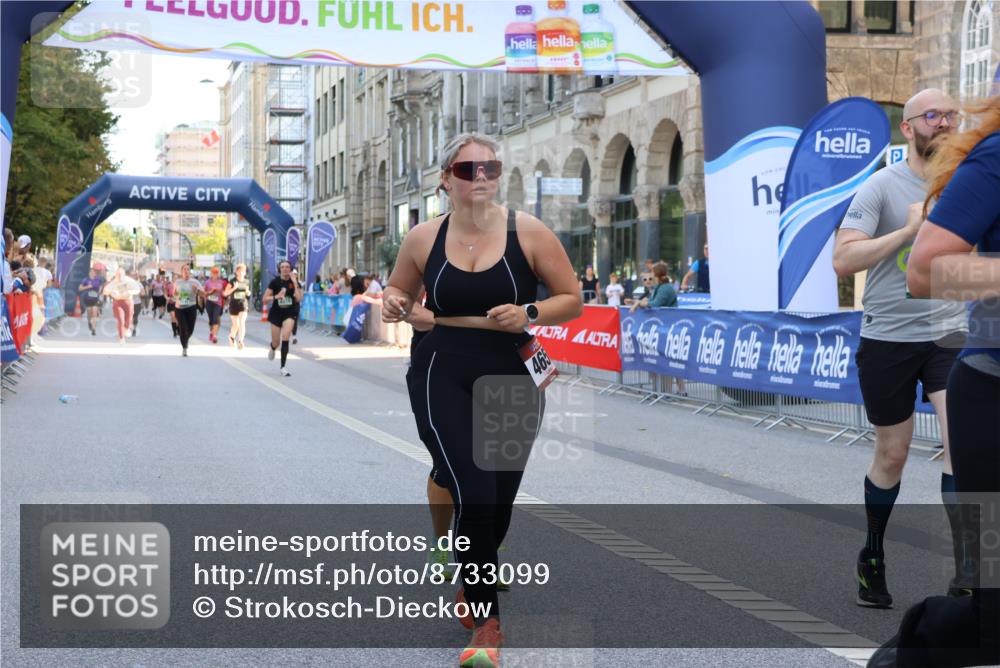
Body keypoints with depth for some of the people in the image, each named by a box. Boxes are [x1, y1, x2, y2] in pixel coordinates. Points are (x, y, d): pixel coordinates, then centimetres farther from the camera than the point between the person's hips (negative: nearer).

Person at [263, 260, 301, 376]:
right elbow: (265, 299, -5)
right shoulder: (275, 282, -5)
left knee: (285, 336, -22)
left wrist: (295, 283, -18)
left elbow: (299, 299, -15)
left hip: (289, 314, 0)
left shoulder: (294, 282, -2)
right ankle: (272, 348, 50)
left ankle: (282, 367, -14)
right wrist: (276, 296, -21)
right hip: (276, 313, 0)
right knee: (276, 343, 7)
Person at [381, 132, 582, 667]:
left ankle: (473, 583, 44)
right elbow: (400, 291, 17)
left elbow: (572, 300, 0)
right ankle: (486, 624, -4)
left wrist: (528, 314, -18)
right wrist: (392, 303, -7)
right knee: (473, 497, -16)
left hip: (512, 378, 1)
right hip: (443, 376, -1)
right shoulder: (424, 239, -1)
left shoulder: (528, 232, -5)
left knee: (499, 503, 12)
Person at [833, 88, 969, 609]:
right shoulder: (883, 187, -8)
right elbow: (843, 261, -19)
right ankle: (872, 558, 29)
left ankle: (967, 573, -10)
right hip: (888, 337, -2)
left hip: (950, 335, 3)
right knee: (892, 453, 8)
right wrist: (909, 228, -22)